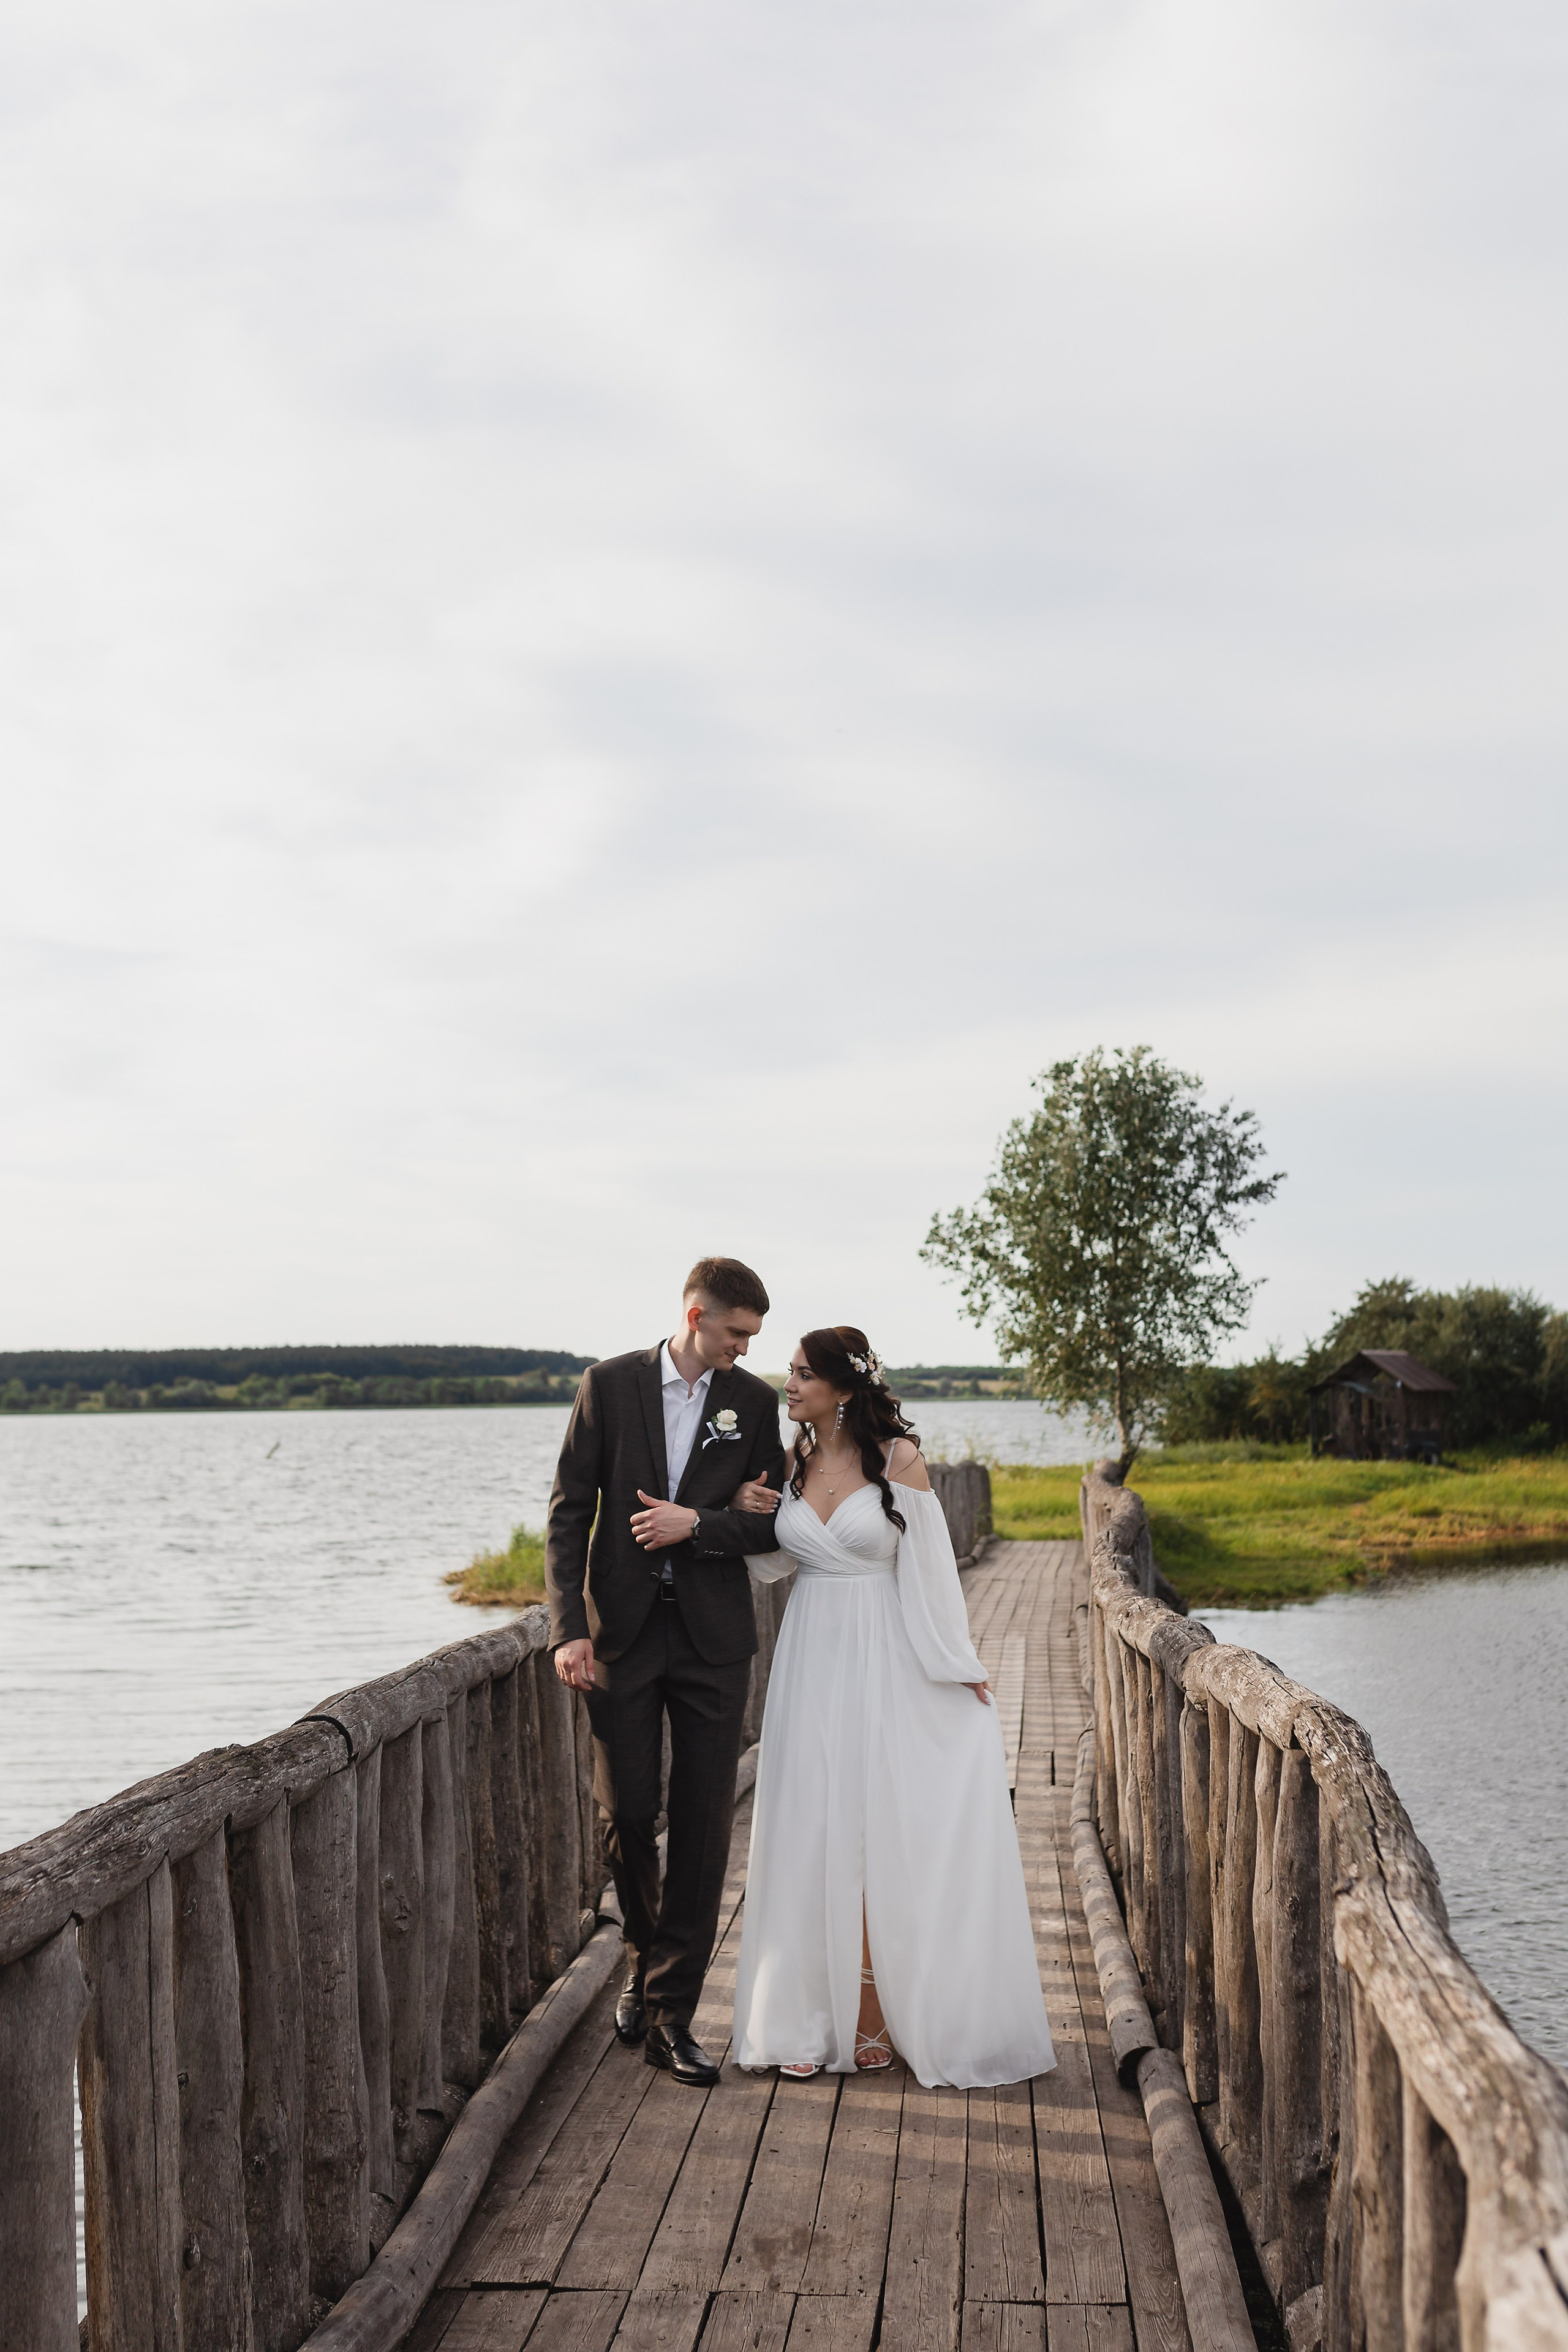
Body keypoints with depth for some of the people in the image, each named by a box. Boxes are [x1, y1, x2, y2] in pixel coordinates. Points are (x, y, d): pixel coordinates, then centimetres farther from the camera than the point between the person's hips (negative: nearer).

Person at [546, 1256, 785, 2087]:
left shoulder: (754, 1401, 4)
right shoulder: (610, 1385, -1)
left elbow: (772, 1524, 5)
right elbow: (568, 1511, -2)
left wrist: (697, 1523, -13)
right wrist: (569, 1627, -10)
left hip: (712, 1636, 1)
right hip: (622, 1631, -1)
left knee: (703, 1824, 0)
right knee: (627, 1814, 4)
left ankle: (670, 2013, 9)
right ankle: (644, 1958, 32)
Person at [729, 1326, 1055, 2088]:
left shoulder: (897, 1458, -9)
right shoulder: (794, 1461, 5)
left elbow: (928, 1566, -7)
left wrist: (958, 1667, -4)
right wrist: (752, 1517, -3)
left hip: (884, 1662, -4)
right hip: (812, 1660, 4)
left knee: (880, 1830, 1)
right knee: (812, 1832, 4)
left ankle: (877, 2014, 14)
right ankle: (810, 2020, 12)